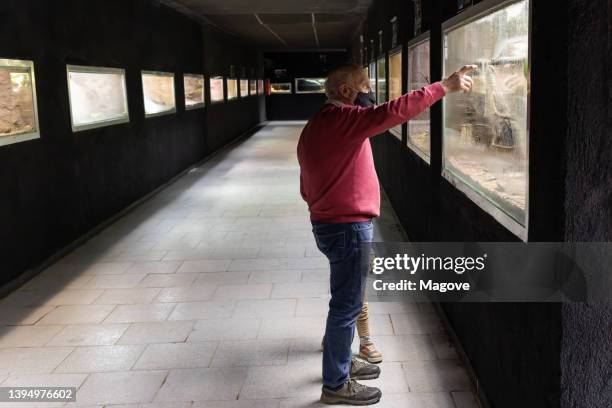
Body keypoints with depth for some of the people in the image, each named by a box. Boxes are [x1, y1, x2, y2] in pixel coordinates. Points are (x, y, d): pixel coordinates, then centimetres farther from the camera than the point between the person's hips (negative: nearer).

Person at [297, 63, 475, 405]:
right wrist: (444, 87, -21)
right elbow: (392, 112, -27)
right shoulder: (340, 118, -16)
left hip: (329, 223, 10)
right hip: (348, 228, -10)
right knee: (347, 305, 0)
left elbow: (307, 189, 18)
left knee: (346, 301, 21)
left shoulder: (315, 126, 14)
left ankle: (341, 361, 35)